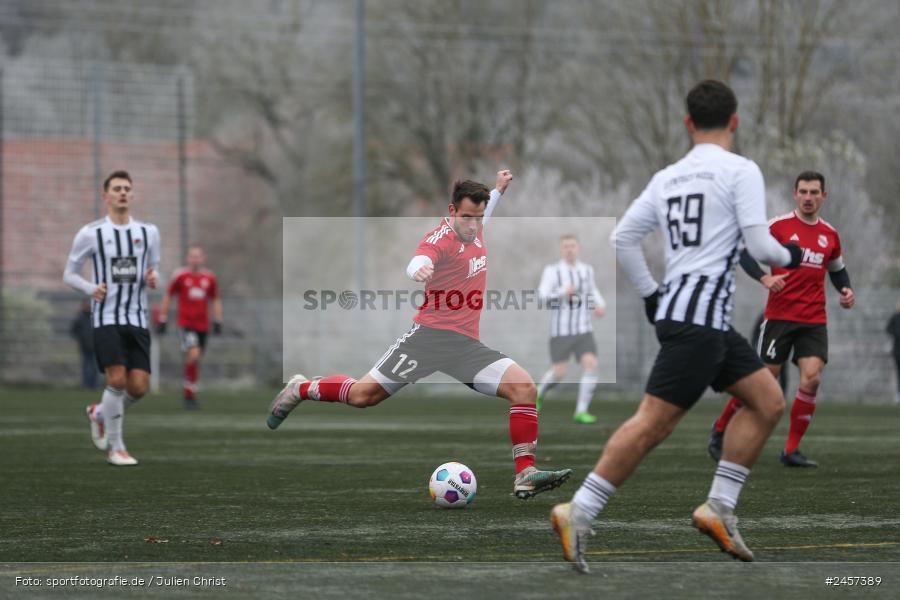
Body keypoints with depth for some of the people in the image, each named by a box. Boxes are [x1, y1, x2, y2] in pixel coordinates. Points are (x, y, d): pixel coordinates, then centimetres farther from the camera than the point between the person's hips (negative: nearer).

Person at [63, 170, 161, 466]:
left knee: (139, 387, -4)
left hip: (138, 318, 3)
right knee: (117, 379, -17)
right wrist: (91, 289, -13)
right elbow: (69, 274, 6)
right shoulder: (91, 233, 0)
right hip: (107, 317, -3)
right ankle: (115, 447, 0)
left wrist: (152, 280, -6)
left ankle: (100, 414, 28)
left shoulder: (148, 232, 9)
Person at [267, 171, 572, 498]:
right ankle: (300, 390, 21)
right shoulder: (441, 237, -14)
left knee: (524, 388, -13)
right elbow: (419, 262, -39)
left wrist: (498, 190, 35)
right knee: (363, 394, -8)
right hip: (430, 333, -6)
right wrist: (419, 269, -61)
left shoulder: (473, 229, 10)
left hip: (467, 344, 6)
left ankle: (525, 475, -13)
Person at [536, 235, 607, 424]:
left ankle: (581, 411, -9)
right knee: (560, 373, -3)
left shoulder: (587, 270, 6)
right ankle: (539, 394, 31)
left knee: (591, 365, -16)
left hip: (584, 330, 4)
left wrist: (601, 306, 5)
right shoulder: (552, 270, -9)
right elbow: (543, 297, -20)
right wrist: (563, 292, -36)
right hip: (560, 331, -3)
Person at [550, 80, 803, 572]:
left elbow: (622, 240, 12)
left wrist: (650, 295, 20)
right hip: (700, 317, -9)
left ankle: (719, 507, 8)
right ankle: (578, 514, -16)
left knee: (768, 401, 13)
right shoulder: (740, 170, -6)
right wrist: (789, 256, 9)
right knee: (654, 421, -12)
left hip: (674, 307, 9)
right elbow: (759, 245, -11)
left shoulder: (667, 177, 15)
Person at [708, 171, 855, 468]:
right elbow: (744, 252, -8)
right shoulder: (779, 225, -5)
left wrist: (845, 289, 5)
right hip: (779, 317, -4)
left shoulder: (830, 234, 11)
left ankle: (791, 450, -3)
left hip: (814, 321, 4)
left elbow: (837, 268, 26)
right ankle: (719, 430, 18)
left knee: (812, 379, -12)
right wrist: (764, 277, -24)